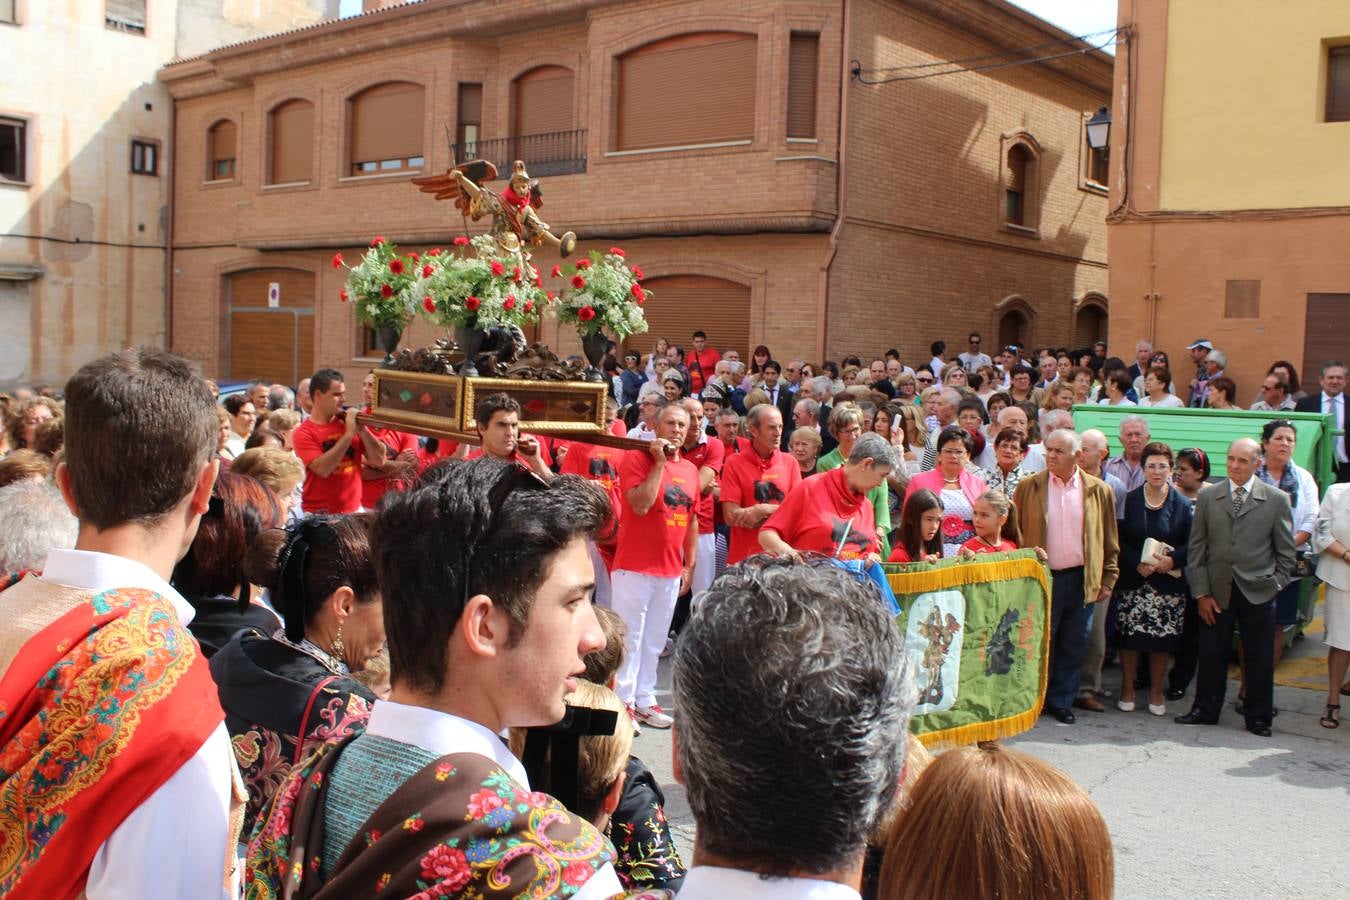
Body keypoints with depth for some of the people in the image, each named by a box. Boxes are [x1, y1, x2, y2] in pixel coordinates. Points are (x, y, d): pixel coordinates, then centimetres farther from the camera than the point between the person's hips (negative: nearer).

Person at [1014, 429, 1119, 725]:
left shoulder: (1098, 490, 3)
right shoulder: (1028, 487, 1)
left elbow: (1110, 541, 7)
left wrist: (1108, 579, 3)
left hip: (1081, 579, 1)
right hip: (1040, 577, -1)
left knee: (1073, 645, 8)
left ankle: (1061, 702, 20)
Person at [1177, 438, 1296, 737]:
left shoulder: (1276, 499, 0)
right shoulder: (1208, 496, 4)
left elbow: (1286, 551, 5)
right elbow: (1197, 547, 4)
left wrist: (1275, 585, -2)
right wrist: (1201, 593, 0)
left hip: (1258, 592, -1)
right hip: (1216, 591, 1)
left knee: (1259, 658, 7)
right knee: (1211, 654, 7)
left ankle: (1258, 717, 21)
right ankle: (1206, 710, 22)